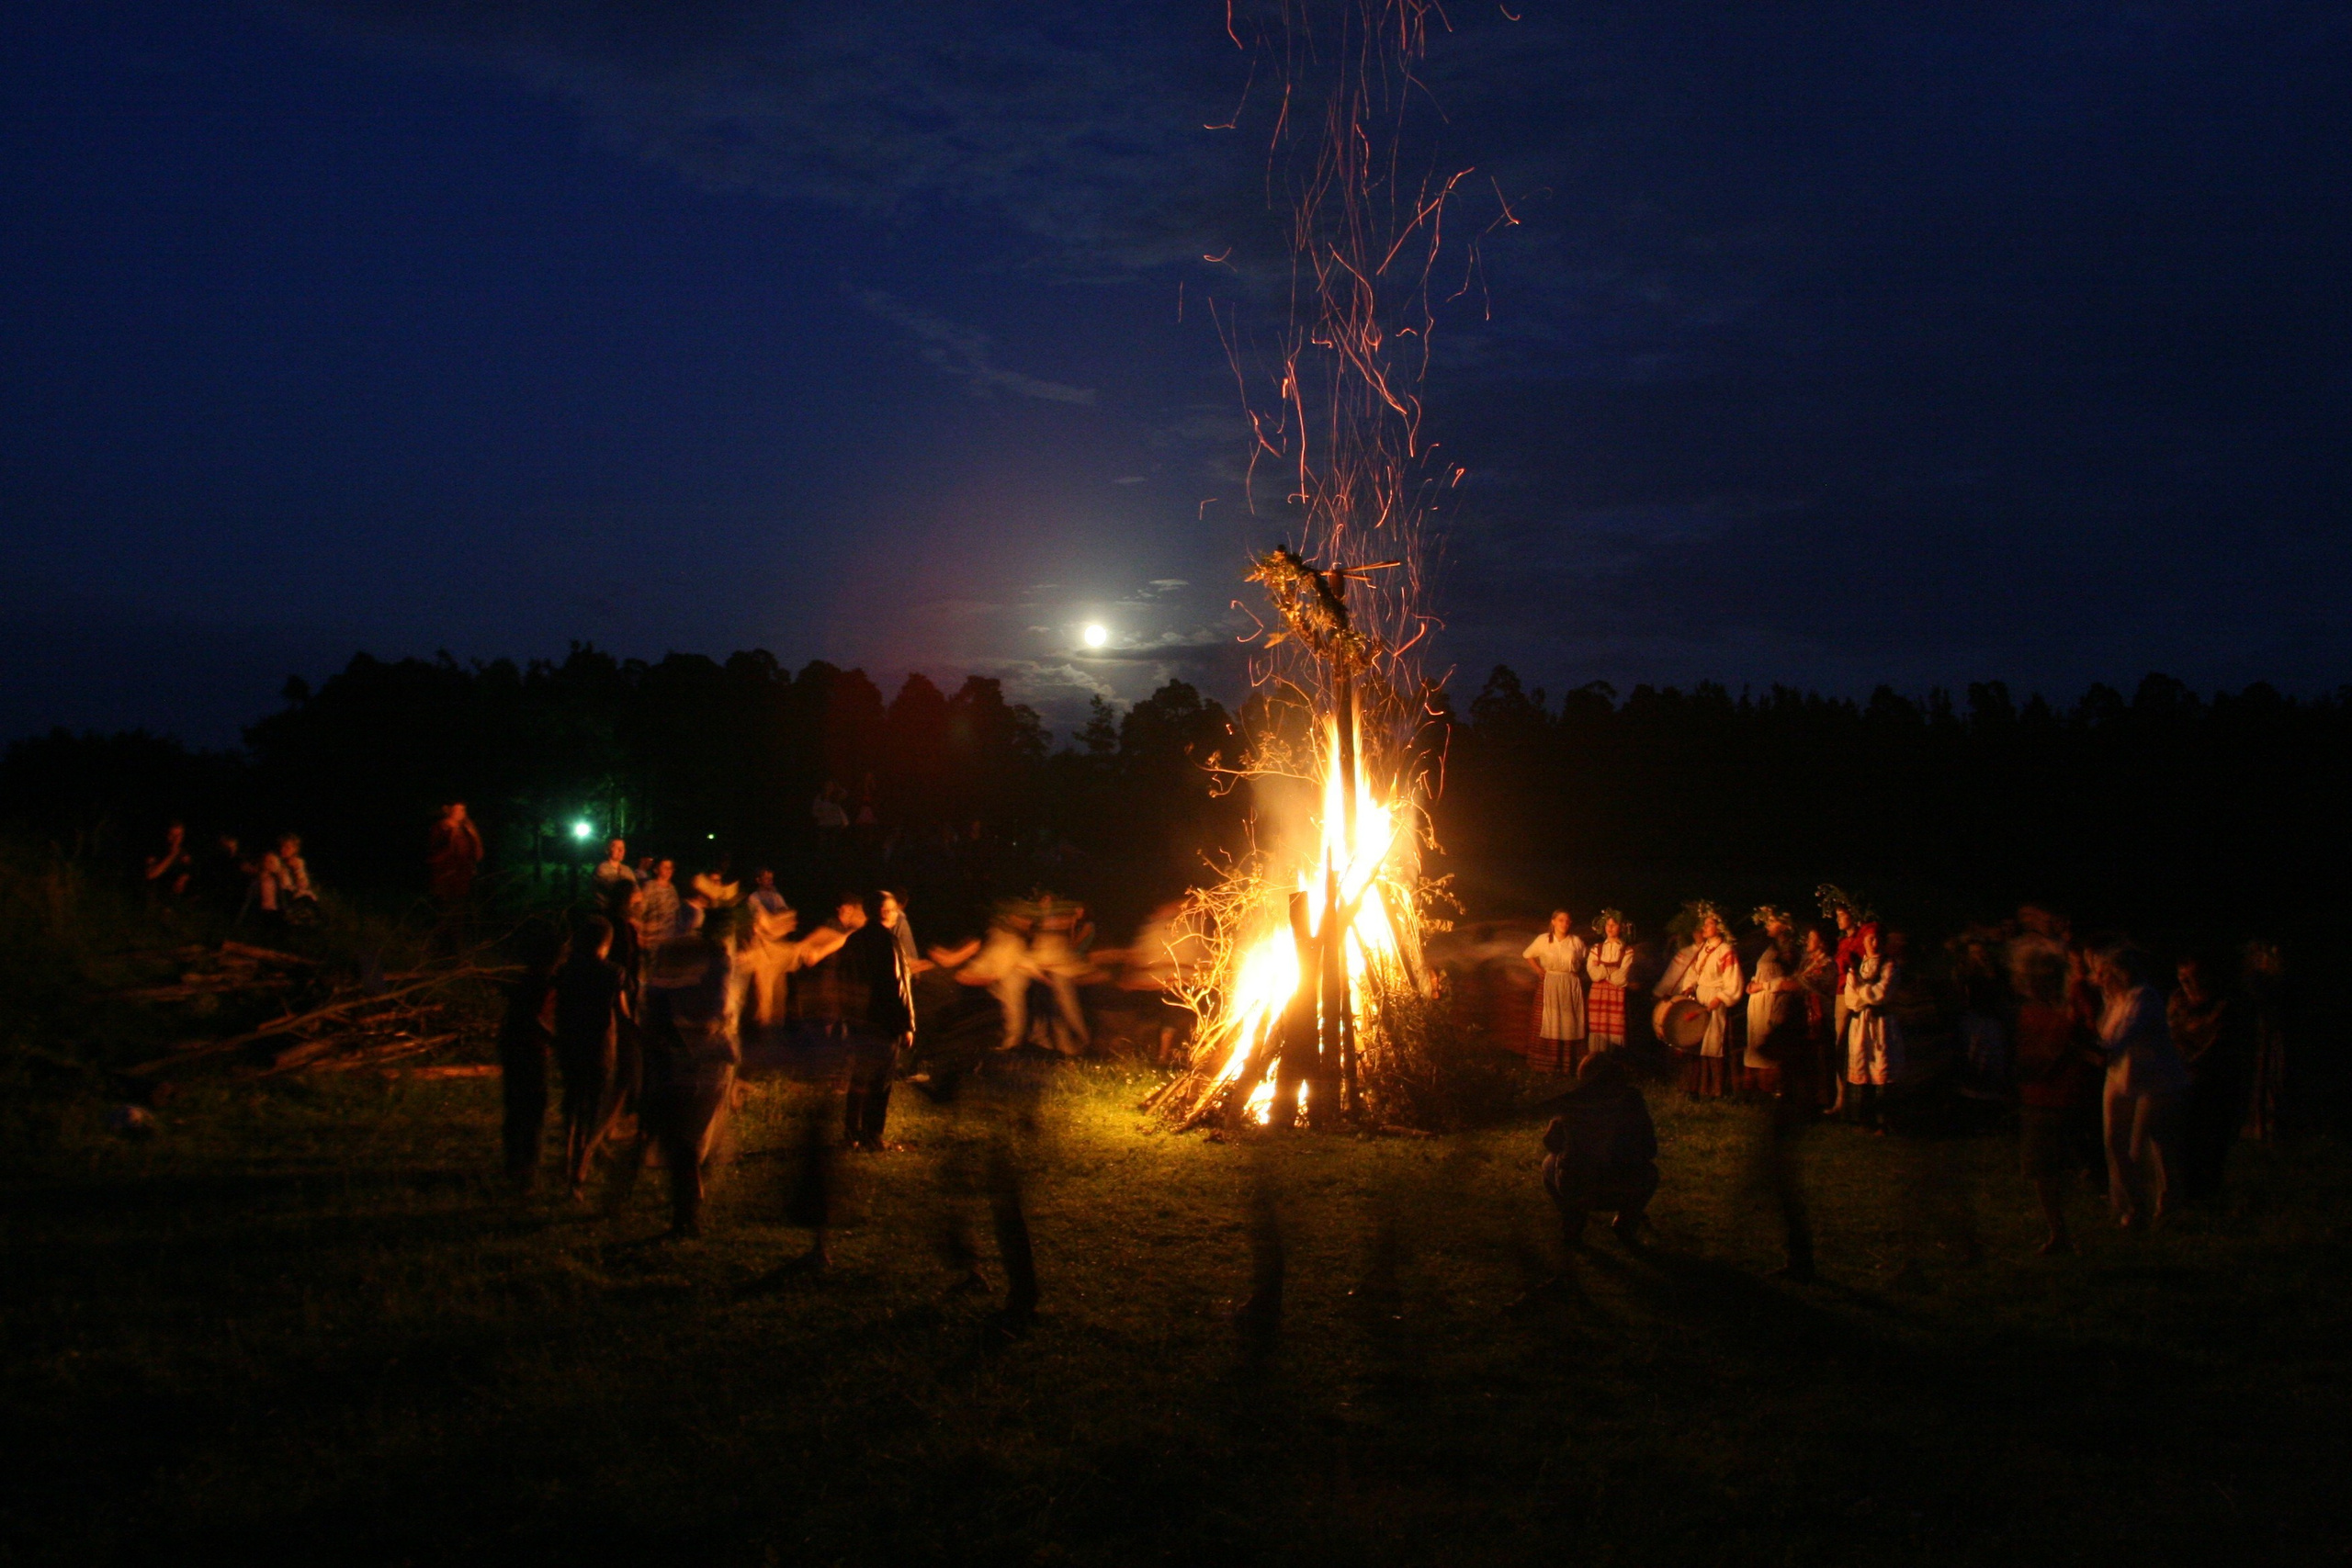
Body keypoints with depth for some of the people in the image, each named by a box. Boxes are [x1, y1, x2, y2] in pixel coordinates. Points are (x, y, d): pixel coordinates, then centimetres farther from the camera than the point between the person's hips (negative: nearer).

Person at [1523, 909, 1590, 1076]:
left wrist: (1578, 974, -2)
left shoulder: (1577, 942, -3)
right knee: (1548, 1024, 1)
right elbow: (1527, 955, 10)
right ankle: (1547, 1063, 5)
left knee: (1570, 1024, 2)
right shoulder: (1543, 940, -4)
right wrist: (1539, 970, 1)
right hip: (1549, 985, 0)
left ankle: (1569, 1064, 6)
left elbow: (1584, 961, 12)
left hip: (1571, 986, 1)